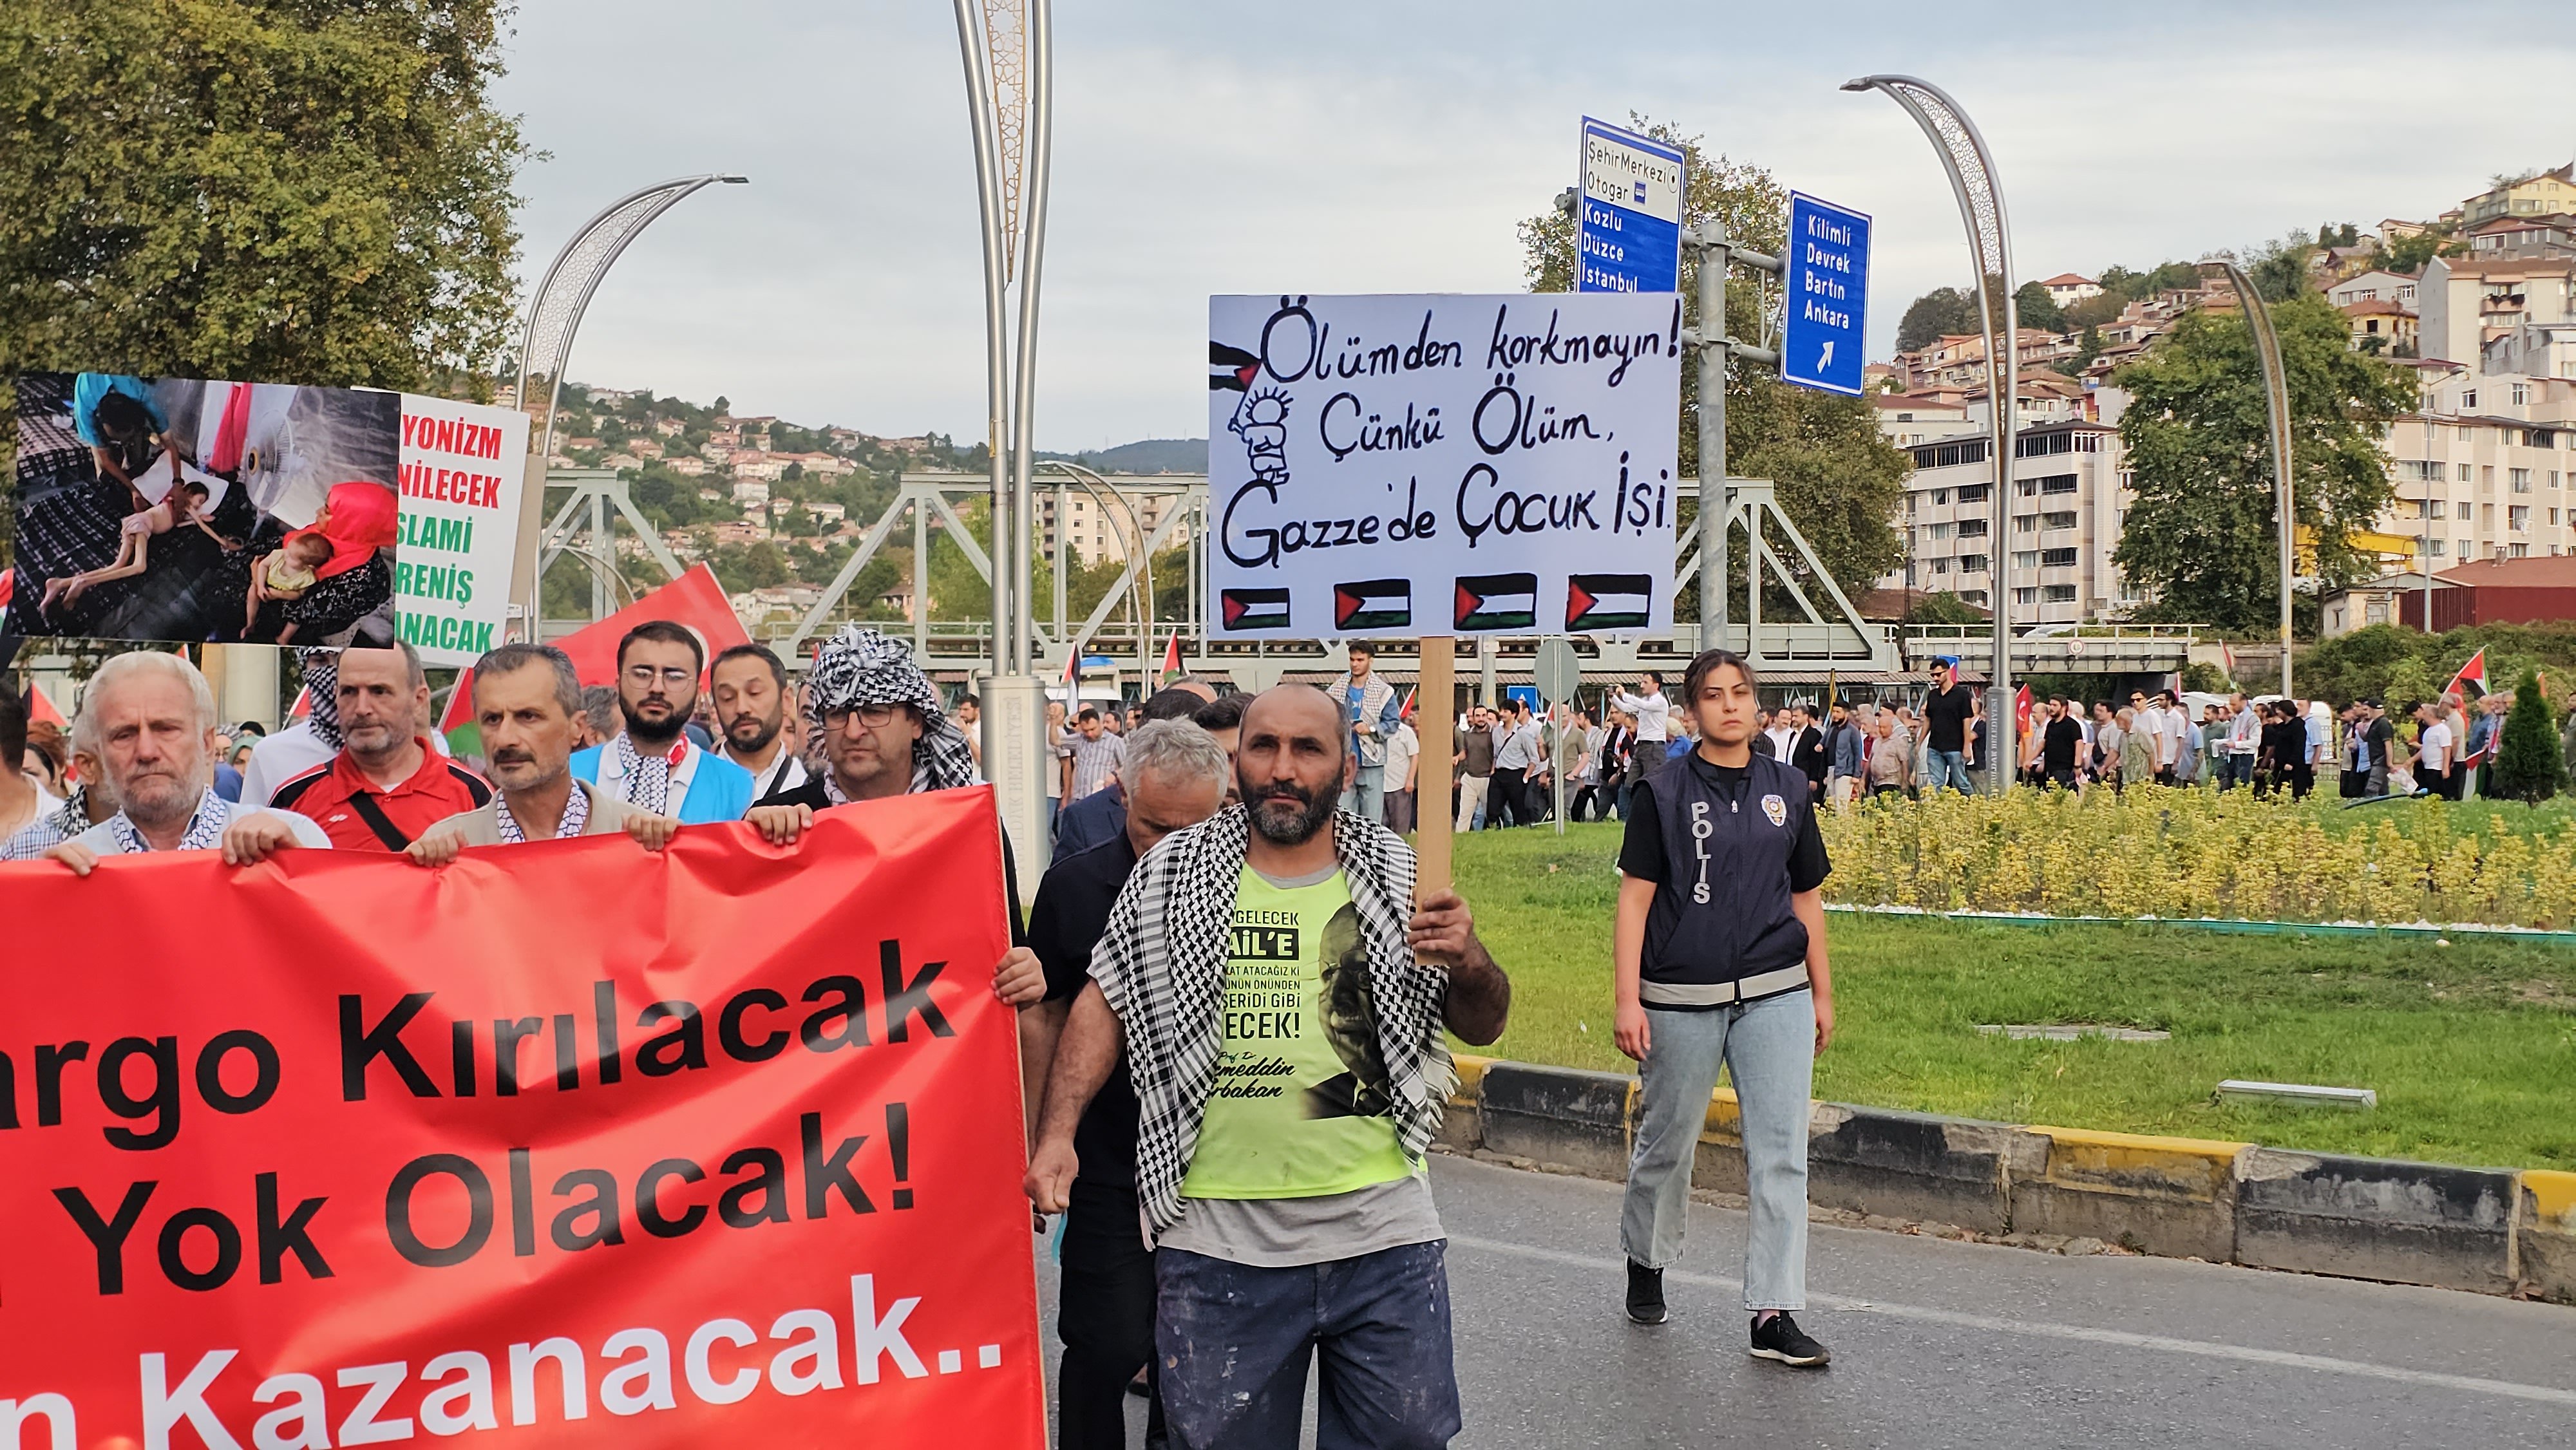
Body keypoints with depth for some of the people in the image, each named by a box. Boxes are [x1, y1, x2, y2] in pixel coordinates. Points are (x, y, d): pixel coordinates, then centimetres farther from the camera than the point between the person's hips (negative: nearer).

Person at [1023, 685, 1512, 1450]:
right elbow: (1104, 1005, 6)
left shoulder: (1399, 879, 3)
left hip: (1381, 1232, 1)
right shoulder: (1171, 876, 3)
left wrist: (1468, 962, -14)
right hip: (1219, 1242, 0)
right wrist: (1057, 1135, -5)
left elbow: (1482, 1026, 7)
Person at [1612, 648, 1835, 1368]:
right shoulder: (1666, 793, -2)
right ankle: (1646, 1262, 37)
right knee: (1666, 1141, 11)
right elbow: (1635, 898, -4)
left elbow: (1807, 897, 15)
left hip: (1775, 996, 2)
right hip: (1681, 998, -2)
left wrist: (1822, 994, 15)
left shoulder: (1787, 789, 8)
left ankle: (1774, 1314, 1)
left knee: (1781, 1151, -3)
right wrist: (1626, 1000, -10)